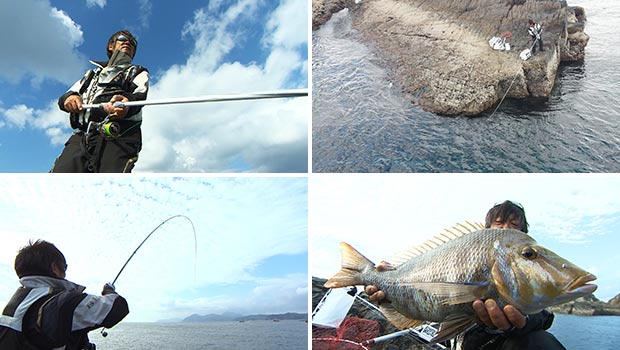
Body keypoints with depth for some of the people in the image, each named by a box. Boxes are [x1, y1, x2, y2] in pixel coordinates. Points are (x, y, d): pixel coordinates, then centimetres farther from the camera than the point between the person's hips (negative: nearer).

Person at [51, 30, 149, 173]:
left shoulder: (138, 72, 28)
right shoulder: (93, 74, 38)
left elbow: (139, 95, 4)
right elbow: (64, 97, 26)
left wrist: (127, 102, -22)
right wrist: (69, 98, -1)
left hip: (117, 137, -3)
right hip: (82, 136, 4)